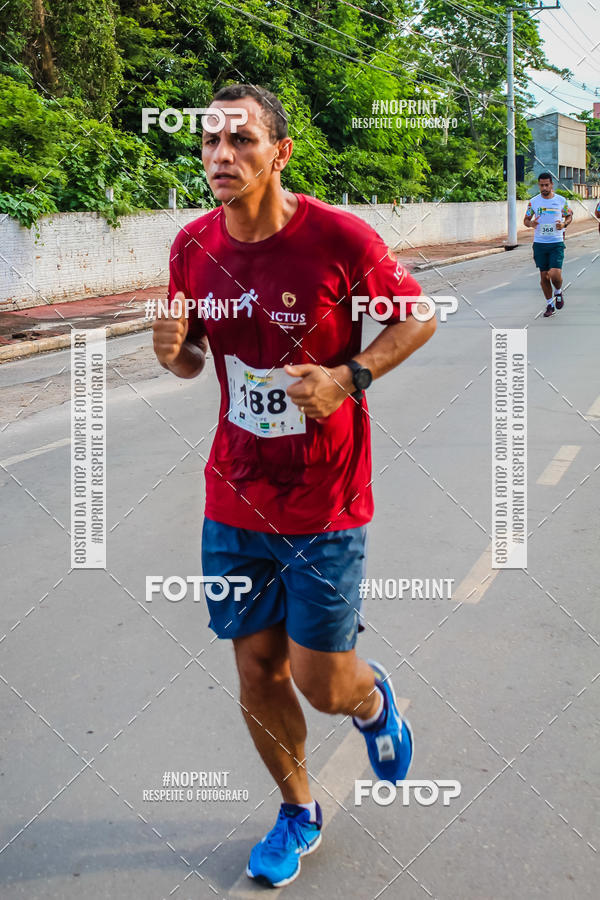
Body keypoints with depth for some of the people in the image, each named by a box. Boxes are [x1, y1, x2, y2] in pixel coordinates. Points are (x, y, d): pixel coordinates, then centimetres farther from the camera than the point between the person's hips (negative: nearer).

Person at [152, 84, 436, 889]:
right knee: (258, 669, 13)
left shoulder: (341, 237, -15)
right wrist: (175, 352, -12)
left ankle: (374, 697, 40)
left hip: (324, 506, -4)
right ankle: (298, 813, 39)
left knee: (322, 685, 1)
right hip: (234, 500, 4)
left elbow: (418, 317, -1)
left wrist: (351, 376, -17)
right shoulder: (192, 247, -1)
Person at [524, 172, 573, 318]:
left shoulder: (561, 200, 0)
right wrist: (530, 223, -12)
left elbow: (569, 216, 14)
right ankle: (549, 305, 22)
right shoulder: (533, 202, 2)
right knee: (544, 276, 5)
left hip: (556, 243, -2)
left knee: (555, 275, -15)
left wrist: (564, 224, -8)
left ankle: (558, 292, 19)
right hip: (539, 244, 2)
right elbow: (526, 219, 11)